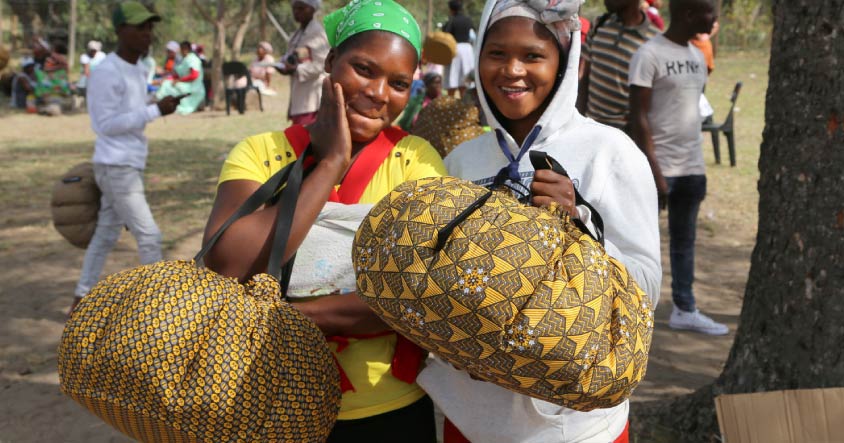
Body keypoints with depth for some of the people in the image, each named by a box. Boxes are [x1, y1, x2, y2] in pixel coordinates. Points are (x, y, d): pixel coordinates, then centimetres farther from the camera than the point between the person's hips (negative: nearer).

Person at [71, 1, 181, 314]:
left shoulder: (137, 70, 11)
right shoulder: (106, 72, -17)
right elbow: (106, 124, -19)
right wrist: (156, 111, -22)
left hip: (129, 167, 9)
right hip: (117, 170, -9)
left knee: (106, 235, 14)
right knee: (149, 236, -5)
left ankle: (81, 302, 25)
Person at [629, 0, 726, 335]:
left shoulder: (697, 57, 12)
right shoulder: (649, 55, -12)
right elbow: (639, 118, -14)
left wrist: (698, 168, 16)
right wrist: (655, 172, -17)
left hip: (692, 168, 7)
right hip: (659, 168, -7)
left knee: (684, 242, 12)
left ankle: (684, 311, 21)